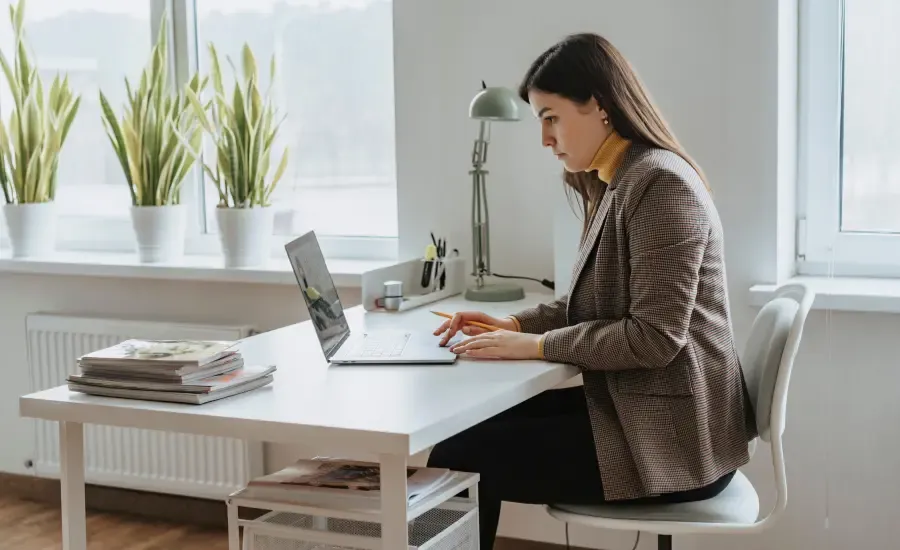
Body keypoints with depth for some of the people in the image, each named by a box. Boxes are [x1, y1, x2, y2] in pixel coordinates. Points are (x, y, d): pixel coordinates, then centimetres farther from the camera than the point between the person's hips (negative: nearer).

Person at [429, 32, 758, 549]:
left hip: (672, 439, -10)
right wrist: (515, 324, 5)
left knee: (455, 458, -13)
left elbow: (655, 337, -22)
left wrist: (536, 345, -17)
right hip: (635, 411, 10)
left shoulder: (661, 183, -17)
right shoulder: (616, 185, 15)